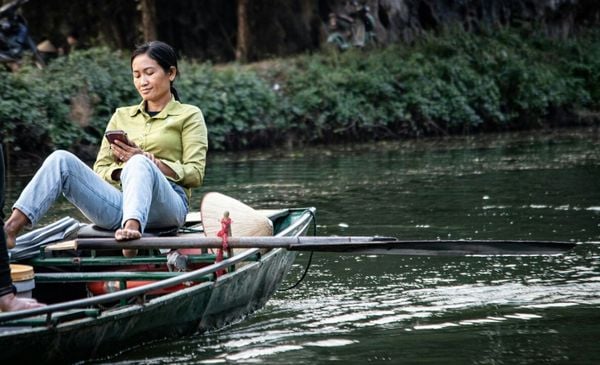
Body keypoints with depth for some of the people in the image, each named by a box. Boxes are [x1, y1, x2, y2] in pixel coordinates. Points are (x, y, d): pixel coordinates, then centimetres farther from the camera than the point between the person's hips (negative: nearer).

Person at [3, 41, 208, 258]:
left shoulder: (189, 116, 15)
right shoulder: (121, 116, 27)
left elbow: (195, 175, 3)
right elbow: (99, 170, 19)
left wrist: (147, 160, -9)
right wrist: (124, 169, -3)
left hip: (166, 204, -3)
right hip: (117, 203, 4)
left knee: (141, 164, -37)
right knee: (61, 160, -20)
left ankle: (133, 226, -64)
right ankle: (11, 229, -37)